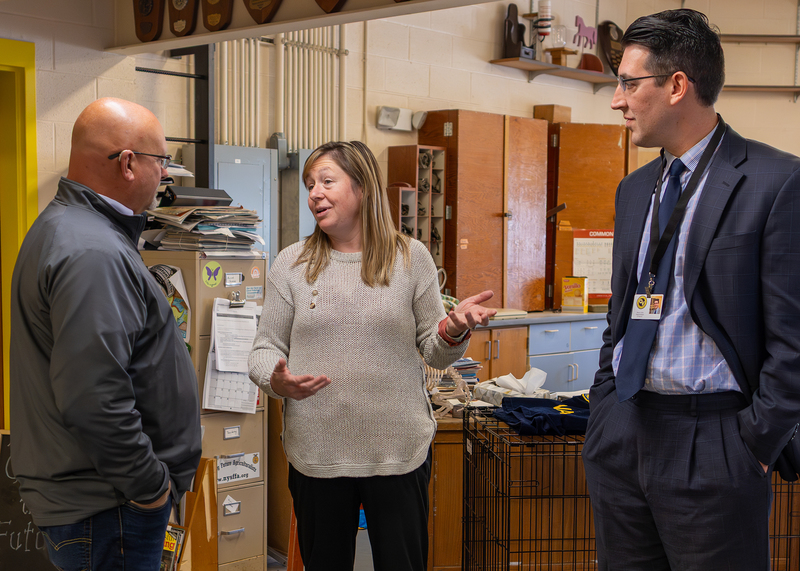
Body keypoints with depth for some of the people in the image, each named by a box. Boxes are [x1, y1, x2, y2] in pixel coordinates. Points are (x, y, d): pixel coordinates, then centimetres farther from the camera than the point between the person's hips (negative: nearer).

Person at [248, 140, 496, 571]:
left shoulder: (411, 258, 2)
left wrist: (454, 329, -17)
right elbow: (266, 347, 6)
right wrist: (276, 380, -16)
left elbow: (434, 352, 5)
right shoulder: (291, 264, 3)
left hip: (399, 451, -1)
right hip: (316, 453, 1)